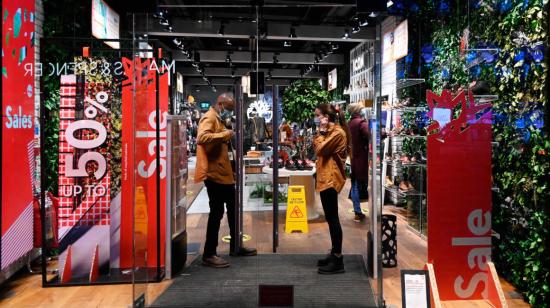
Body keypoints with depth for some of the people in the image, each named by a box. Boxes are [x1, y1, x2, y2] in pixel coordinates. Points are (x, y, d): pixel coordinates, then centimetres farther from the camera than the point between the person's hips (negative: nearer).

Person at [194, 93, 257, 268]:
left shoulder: (218, 119, 20)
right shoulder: (209, 118, -11)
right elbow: (202, 138, -31)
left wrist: (228, 140, 8)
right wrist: (224, 134, -27)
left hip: (223, 173, 10)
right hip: (214, 174, -10)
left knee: (232, 209, 17)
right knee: (217, 212, -5)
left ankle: (235, 247, 31)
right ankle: (209, 255, 4)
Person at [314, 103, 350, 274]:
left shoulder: (337, 132, -13)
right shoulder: (330, 131, 17)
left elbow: (319, 149, -17)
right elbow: (316, 146, 17)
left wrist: (322, 131, -9)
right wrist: (321, 131, 10)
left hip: (331, 179, -11)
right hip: (326, 178, 11)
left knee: (332, 218, -8)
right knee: (330, 218, 15)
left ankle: (338, 261, -3)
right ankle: (334, 254, 24)